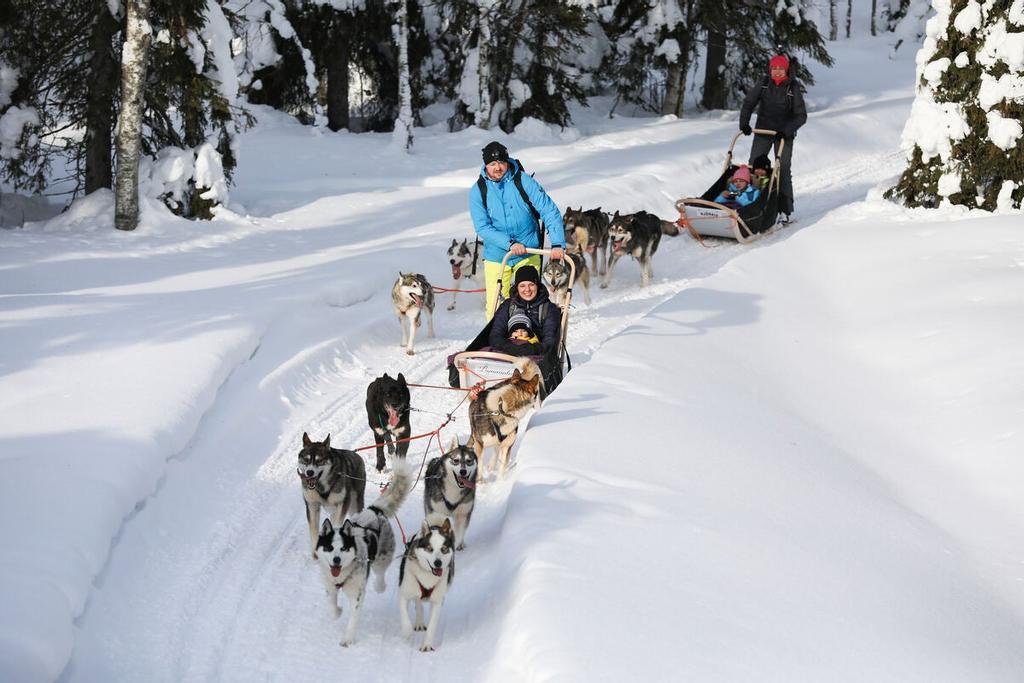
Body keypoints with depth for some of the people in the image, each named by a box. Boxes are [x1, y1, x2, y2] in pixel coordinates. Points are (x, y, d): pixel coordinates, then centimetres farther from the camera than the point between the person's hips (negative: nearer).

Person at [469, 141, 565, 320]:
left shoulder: (524, 181, -7)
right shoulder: (478, 191, -4)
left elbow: (550, 211, -9)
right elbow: (482, 227, -12)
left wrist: (558, 243, -21)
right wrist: (510, 243, -26)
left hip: (528, 255, 0)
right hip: (496, 257, 0)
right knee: (495, 307, -2)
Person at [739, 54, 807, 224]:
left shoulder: (793, 88, -9)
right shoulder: (764, 85, -1)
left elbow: (801, 116, -8)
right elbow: (748, 103, 8)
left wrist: (788, 130, -22)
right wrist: (744, 123, -6)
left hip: (784, 134, -3)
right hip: (763, 131, 3)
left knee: (783, 171, -6)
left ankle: (785, 211, -3)